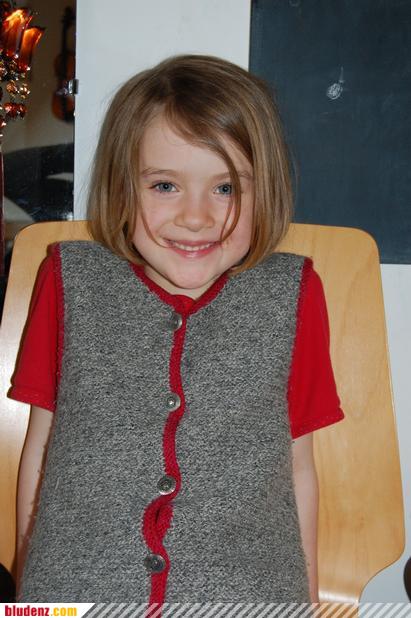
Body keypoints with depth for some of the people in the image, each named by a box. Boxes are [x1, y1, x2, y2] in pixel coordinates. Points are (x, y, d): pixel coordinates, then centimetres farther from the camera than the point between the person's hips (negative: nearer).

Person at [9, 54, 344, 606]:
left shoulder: (292, 298, -4)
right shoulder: (71, 283, -4)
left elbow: (298, 466, 2)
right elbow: (40, 446, 3)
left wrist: (306, 596, 8)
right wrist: (28, 578, 8)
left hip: (249, 588, 0)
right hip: (73, 586, 1)